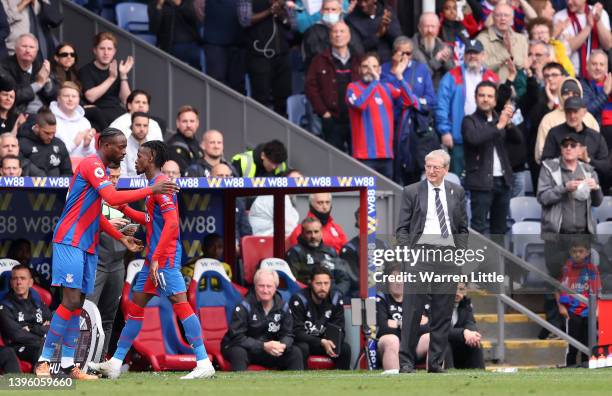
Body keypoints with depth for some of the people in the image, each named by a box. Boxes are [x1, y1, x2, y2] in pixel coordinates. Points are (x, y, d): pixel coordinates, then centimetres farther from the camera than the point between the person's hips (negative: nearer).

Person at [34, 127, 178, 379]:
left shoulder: (98, 168, 20)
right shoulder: (92, 164, -11)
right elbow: (113, 198, -24)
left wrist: (121, 238, 21)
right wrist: (151, 190, -20)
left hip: (87, 246, 10)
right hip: (70, 242, -10)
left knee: (77, 304, 6)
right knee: (71, 301, -14)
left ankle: (68, 364, 6)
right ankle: (44, 360, -12)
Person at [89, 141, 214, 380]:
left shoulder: (160, 184, -13)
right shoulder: (154, 185, 18)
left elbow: (171, 223, -21)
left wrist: (156, 258, -24)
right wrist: (124, 209, 24)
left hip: (165, 258, -11)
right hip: (154, 257, 11)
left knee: (179, 302, -14)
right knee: (136, 304, 13)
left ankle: (204, 364, -17)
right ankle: (115, 363, 19)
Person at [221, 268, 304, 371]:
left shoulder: (282, 307, -2)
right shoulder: (244, 306, -17)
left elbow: (288, 334, 2)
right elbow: (237, 337, -23)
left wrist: (282, 345, -24)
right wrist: (263, 346, -31)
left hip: (269, 350, 5)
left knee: (295, 353, -12)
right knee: (239, 353, -37)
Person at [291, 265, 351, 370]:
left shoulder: (335, 299, -6)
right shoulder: (299, 299, -20)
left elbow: (339, 330, -4)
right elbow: (297, 332, -23)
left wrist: (333, 343, -29)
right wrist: (322, 342, -33)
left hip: (325, 342, 4)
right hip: (303, 341, -4)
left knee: (345, 348, -20)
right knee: (302, 348, -36)